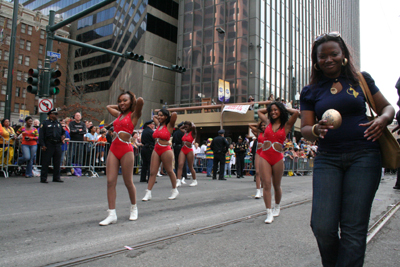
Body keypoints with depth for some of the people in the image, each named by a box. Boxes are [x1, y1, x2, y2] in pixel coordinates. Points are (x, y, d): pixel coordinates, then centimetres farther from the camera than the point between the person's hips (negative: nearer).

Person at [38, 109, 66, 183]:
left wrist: (63, 136, 2)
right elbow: (41, 135, -5)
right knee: (45, 162, -1)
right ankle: (43, 178, 7)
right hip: (48, 145, -5)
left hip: (57, 145, 5)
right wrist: (42, 145, -14)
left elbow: (63, 132, 26)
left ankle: (56, 177, 17)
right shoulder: (45, 123, 0)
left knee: (57, 162, 8)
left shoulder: (58, 123, 17)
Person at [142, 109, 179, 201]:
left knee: (169, 171, 7)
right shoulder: (159, 125, 13)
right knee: (152, 172, 1)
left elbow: (174, 114, -20)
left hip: (166, 150, -6)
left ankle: (175, 190, 23)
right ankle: (148, 193, 3)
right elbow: (154, 117, 34)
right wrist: (157, 116, 21)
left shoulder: (169, 126, -5)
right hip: (156, 150, 6)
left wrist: (170, 116, -2)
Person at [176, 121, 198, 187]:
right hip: (183, 150, 5)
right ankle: (178, 181, -16)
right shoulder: (184, 132, 12)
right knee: (180, 165, -11)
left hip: (189, 151, -5)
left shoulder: (192, 133, -3)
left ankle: (195, 181, 22)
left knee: (190, 167, 4)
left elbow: (194, 127, -24)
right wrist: (184, 125, 20)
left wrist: (191, 123, -4)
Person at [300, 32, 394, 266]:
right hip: (327, 159, 1)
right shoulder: (311, 92, 11)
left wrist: (383, 119, -9)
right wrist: (316, 130, -17)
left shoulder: (361, 80, 11)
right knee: (322, 226, -8)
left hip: (364, 156, 0)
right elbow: (305, 129, 6)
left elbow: (387, 107, 15)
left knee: (354, 228, -6)